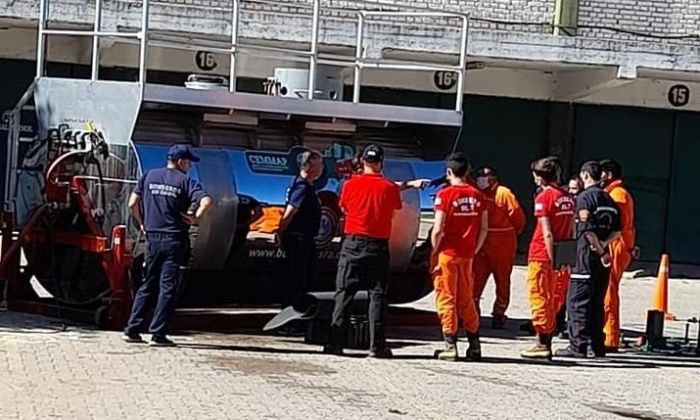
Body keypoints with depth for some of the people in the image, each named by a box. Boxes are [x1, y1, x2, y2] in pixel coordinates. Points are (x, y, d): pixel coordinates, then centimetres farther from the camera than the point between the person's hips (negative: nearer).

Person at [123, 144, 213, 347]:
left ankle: (132, 330, 10)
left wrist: (142, 224, 15)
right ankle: (157, 334, -3)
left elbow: (133, 203, 4)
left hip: (152, 239, 4)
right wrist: (195, 219, -5)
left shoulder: (149, 176, 8)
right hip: (174, 241, -4)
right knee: (168, 288, 0)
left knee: (147, 286, 13)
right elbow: (206, 202, -18)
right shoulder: (185, 181, -4)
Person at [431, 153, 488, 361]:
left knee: (446, 299, 2)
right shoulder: (477, 196, 4)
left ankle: (450, 346, -1)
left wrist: (434, 253, -3)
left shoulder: (445, 195, -10)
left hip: (447, 253, -5)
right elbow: (484, 228, 6)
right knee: (466, 299, 15)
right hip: (467, 255, 5)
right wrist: (474, 250, 14)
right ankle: (474, 345, 15)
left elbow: (438, 230, -14)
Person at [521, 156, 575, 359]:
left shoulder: (544, 197, -11)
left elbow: (547, 233, -16)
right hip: (558, 258, 7)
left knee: (538, 299, -1)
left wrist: (551, 258, -15)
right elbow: (571, 231, 10)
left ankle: (542, 344, -3)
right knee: (550, 300, 13)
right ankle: (547, 343, 15)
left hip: (541, 255, -7)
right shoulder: (568, 198, 9)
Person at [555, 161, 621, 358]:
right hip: (602, 255, 8)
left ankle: (578, 345, -9)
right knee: (597, 302, 13)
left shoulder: (584, 198, -11)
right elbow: (617, 232, 13)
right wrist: (603, 244, 0)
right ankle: (598, 346, 16)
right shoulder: (609, 200, 15)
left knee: (578, 301, -5)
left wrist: (600, 250, -9)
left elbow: (588, 230, -18)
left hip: (588, 253, -8)